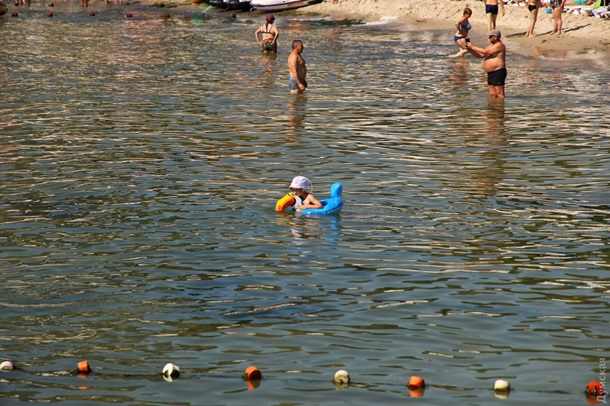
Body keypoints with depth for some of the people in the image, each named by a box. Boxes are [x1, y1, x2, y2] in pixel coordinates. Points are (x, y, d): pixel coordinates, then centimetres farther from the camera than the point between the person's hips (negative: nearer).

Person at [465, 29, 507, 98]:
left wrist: (473, 47, -11)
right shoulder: (492, 46, 20)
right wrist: (469, 49, 6)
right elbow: (480, 55, 19)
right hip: (491, 73, 10)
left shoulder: (499, 45, -12)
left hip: (498, 73, -10)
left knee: (499, 94, -10)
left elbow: (485, 52, -18)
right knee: (492, 94, 10)